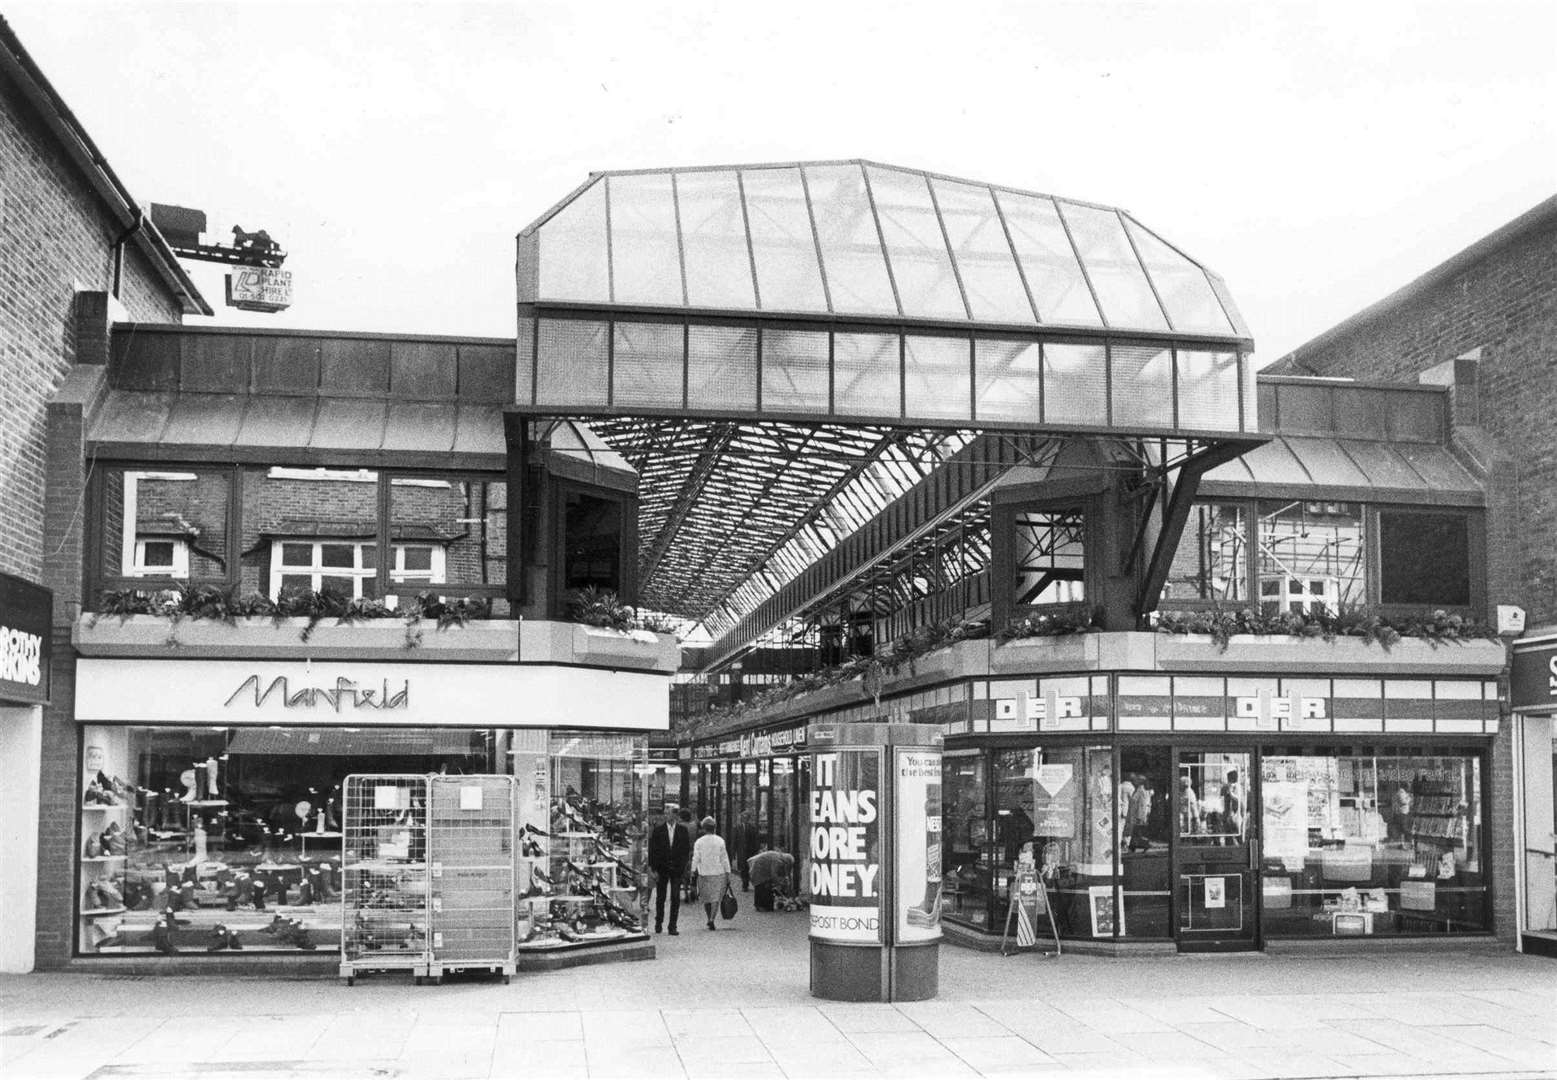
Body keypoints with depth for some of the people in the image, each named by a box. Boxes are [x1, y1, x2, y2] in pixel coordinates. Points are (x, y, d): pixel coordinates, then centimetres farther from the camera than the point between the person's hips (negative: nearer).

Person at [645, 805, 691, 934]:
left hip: (677, 870, 0)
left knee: (675, 898, -3)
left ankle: (672, 926, 2)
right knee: (660, 897, 9)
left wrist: (683, 865, -3)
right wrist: (654, 869, -7)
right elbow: (652, 850, -1)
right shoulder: (658, 830, -1)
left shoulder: (682, 830, 2)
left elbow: (686, 849, 6)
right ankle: (658, 923, 26)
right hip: (661, 869, 0)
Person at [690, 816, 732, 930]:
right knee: (715, 898, 3)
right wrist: (728, 875, 3)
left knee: (705, 898, 16)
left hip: (704, 873, 1)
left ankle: (709, 919, 24)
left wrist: (693, 873, 3)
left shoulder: (699, 842, -3)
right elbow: (724, 859, -1)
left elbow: (695, 859, -4)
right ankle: (711, 920, -12)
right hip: (718, 873, -1)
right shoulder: (720, 841, -2)